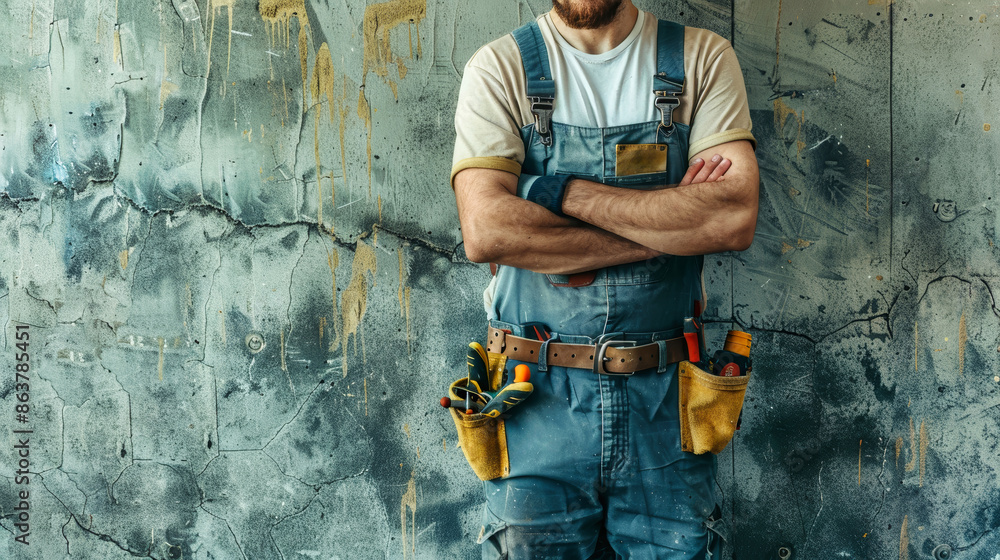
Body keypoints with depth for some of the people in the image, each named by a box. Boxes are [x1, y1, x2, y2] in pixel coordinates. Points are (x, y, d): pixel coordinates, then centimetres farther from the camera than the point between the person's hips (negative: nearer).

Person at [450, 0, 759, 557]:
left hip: (665, 402, 1)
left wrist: (566, 192, -15)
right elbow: (486, 231, -17)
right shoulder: (499, 68, -2)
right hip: (539, 403, -1)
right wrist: (672, 222, -13)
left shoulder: (704, 59, 2)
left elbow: (736, 218, -12)